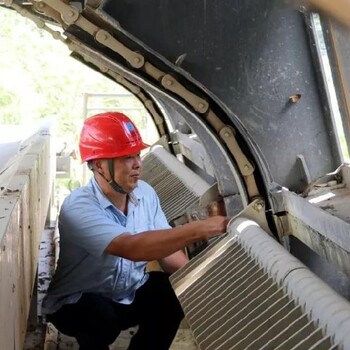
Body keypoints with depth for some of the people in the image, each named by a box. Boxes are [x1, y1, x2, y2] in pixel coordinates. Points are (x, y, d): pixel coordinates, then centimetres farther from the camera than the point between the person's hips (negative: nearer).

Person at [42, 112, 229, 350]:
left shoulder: (145, 193, -7)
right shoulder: (79, 207, -29)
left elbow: (165, 248, -4)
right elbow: (132, 248, -42)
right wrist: (198, 230, -47)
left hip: (129, 293, 6)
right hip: (78, 303, -6)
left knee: (174, 293, -19)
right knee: (101, 317, -37)